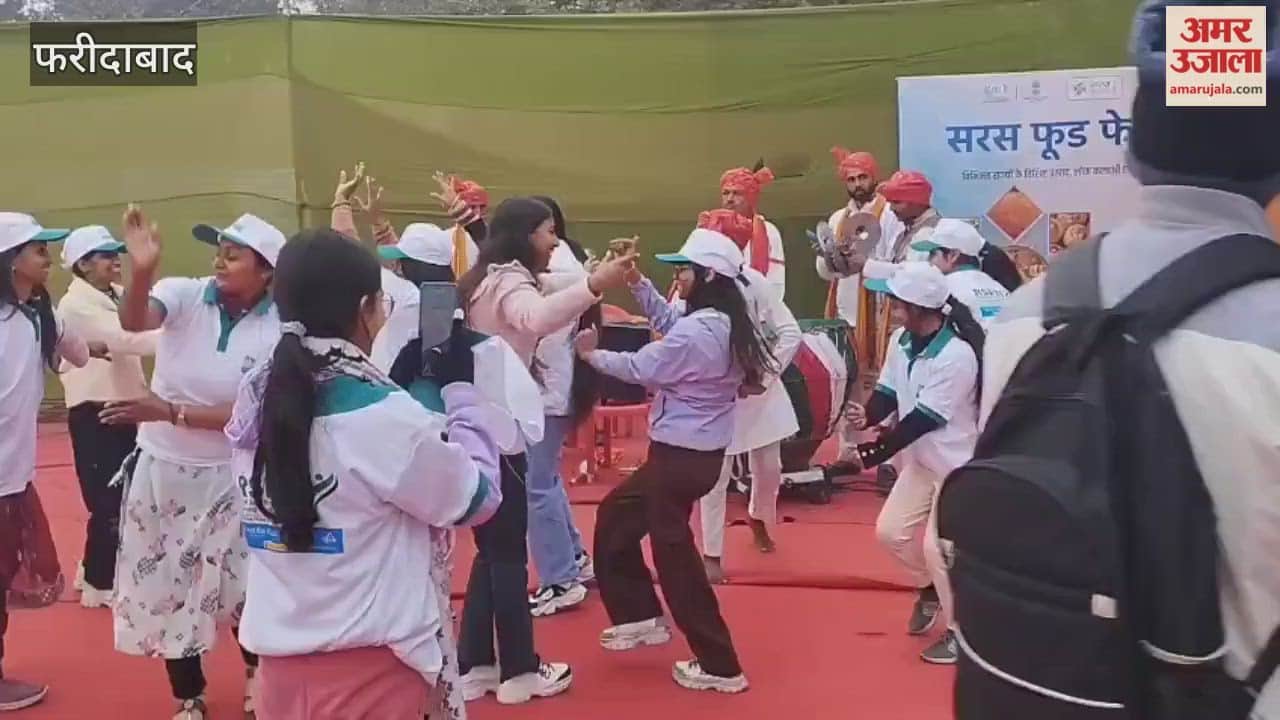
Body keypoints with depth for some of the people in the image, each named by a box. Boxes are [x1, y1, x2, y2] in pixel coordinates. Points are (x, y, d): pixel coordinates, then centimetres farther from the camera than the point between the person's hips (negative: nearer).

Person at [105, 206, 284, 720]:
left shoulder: (278, 331, -15)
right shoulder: (185, 295, -11)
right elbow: (133, 321, -32)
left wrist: (170, 412, -24)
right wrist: (141, 270, -50)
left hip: (229, 474, -1)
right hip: (162, 466, 2)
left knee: (243, 582, 11)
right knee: (167, 584, 13)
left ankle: (256, 670, 40)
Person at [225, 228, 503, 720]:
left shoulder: (255, 398, -1)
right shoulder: (383, 416, -21)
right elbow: (476, 499, -8)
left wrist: (415, 384, 8)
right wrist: (458, 386, -2)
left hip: (281, 654, 7)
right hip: (368, 665, -6)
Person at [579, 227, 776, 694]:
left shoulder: (695, 332, -24)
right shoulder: (726, 324, 4)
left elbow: (639, 369, -12)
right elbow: (668, 323, 18)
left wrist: (592, 354, 4)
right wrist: (638, 283, 11)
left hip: (680, 454, -10)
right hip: (699, 450, 10)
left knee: (674, 553, 1)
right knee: (615, 516, 24)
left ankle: (718, 666, 9)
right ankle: (641, 617, 32)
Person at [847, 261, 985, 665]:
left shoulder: (957, 355, -28)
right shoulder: (902, 341, -1)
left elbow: (923, 420, -28)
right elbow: (888, 393, 0)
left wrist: (873, 453, -26)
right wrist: (867, 416, -23)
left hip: (956, 464, -8)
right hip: (919, 459, 8)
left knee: (938, 547, -5)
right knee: (890, 530, 10)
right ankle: (929, 589, 37)